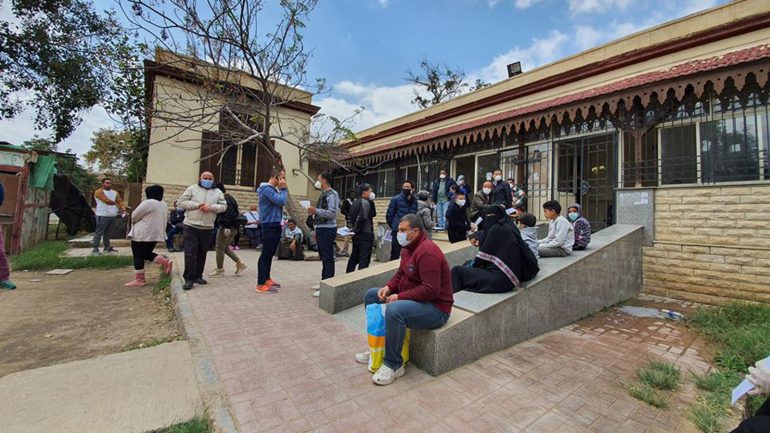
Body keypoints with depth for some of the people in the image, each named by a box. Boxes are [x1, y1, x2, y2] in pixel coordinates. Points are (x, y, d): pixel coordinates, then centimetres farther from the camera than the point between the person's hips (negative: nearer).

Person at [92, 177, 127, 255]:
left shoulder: (115, 192, 15)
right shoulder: (99, 192, -6)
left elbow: (120, 201, 5)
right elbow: (107, 201, -17)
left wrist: (124, 210, -12)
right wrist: (116, 204, 1)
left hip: (113, 216, 6)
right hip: (103, 216, -6)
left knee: (108, 233, 13)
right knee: (99, 233, -3)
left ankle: (107, 248, 21)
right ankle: (95, 249, 0)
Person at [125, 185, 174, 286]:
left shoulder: (148, 203, -15)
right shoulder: (164, 205, 11)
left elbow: (134, 216, -7)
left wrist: (141, 220, 13)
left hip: (142, 234, -8)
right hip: (155, 234, 8)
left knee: (138, 257, 2)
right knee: (147, 254, 19)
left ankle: (139, 279, 7)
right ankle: (165, 262, 1)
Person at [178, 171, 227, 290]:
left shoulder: (218, 192, 10)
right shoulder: (192, 189, 4)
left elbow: (223, 206, 3)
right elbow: (181, 202, 0)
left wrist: (211, 207, -15)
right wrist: (196, 205, -14)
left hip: (207, 228, 3)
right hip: (191, 226, -3)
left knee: (202, 253, 10)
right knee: (190, 253, -5)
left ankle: (198, 276, 22)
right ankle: (189, 279, 0)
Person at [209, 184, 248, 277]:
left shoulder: (226, 200, -16)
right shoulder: (230, 198, 16)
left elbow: (228, 215, -25)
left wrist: (225, 227, -27)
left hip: (226, 227, -11)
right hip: (233, 228, 11)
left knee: (219, 249, 2)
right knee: (225, 247, 19)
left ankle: (220, 270, 13)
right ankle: (240, 264, 15)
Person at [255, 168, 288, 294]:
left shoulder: (273, 189, 16)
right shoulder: (267, 189, -15)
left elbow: (280, 202, 15)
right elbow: (282, 201, -21)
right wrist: (283, 188, -12)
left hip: (275, 225, 10)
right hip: (269, 226, -10)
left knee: (270, 254, 15)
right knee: (266, 254, -6)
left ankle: (266, 279, 25)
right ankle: (261, 284, -1)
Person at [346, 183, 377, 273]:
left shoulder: (355, 202, 13)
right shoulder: (365, 202, -14)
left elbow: (349, 217, 15)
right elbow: (361, 218, -25)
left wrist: (351, 228, 10)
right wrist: (355, 230, -13)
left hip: (356, 236, 9)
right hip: (365, 236, -9)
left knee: (354, 258, 19)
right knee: (364, 260, -3)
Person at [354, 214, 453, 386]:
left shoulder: (427, 253, -25)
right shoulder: (409, 248, 6)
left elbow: (430, 290, -31)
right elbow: (400, 274, 15)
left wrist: (399, 297, -25)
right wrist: (388, 287, -6)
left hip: (435, 308, -10)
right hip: (409, 297, 11)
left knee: (394, 310, -38)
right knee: (371, 295, 11)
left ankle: (394, 365, -15)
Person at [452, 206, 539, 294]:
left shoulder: (496, 229, -10)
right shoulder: (509, 227, 16)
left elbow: (485, 255, -7)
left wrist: (472, 265, 8)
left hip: (500, 280, -10)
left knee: (457, 270, -7)